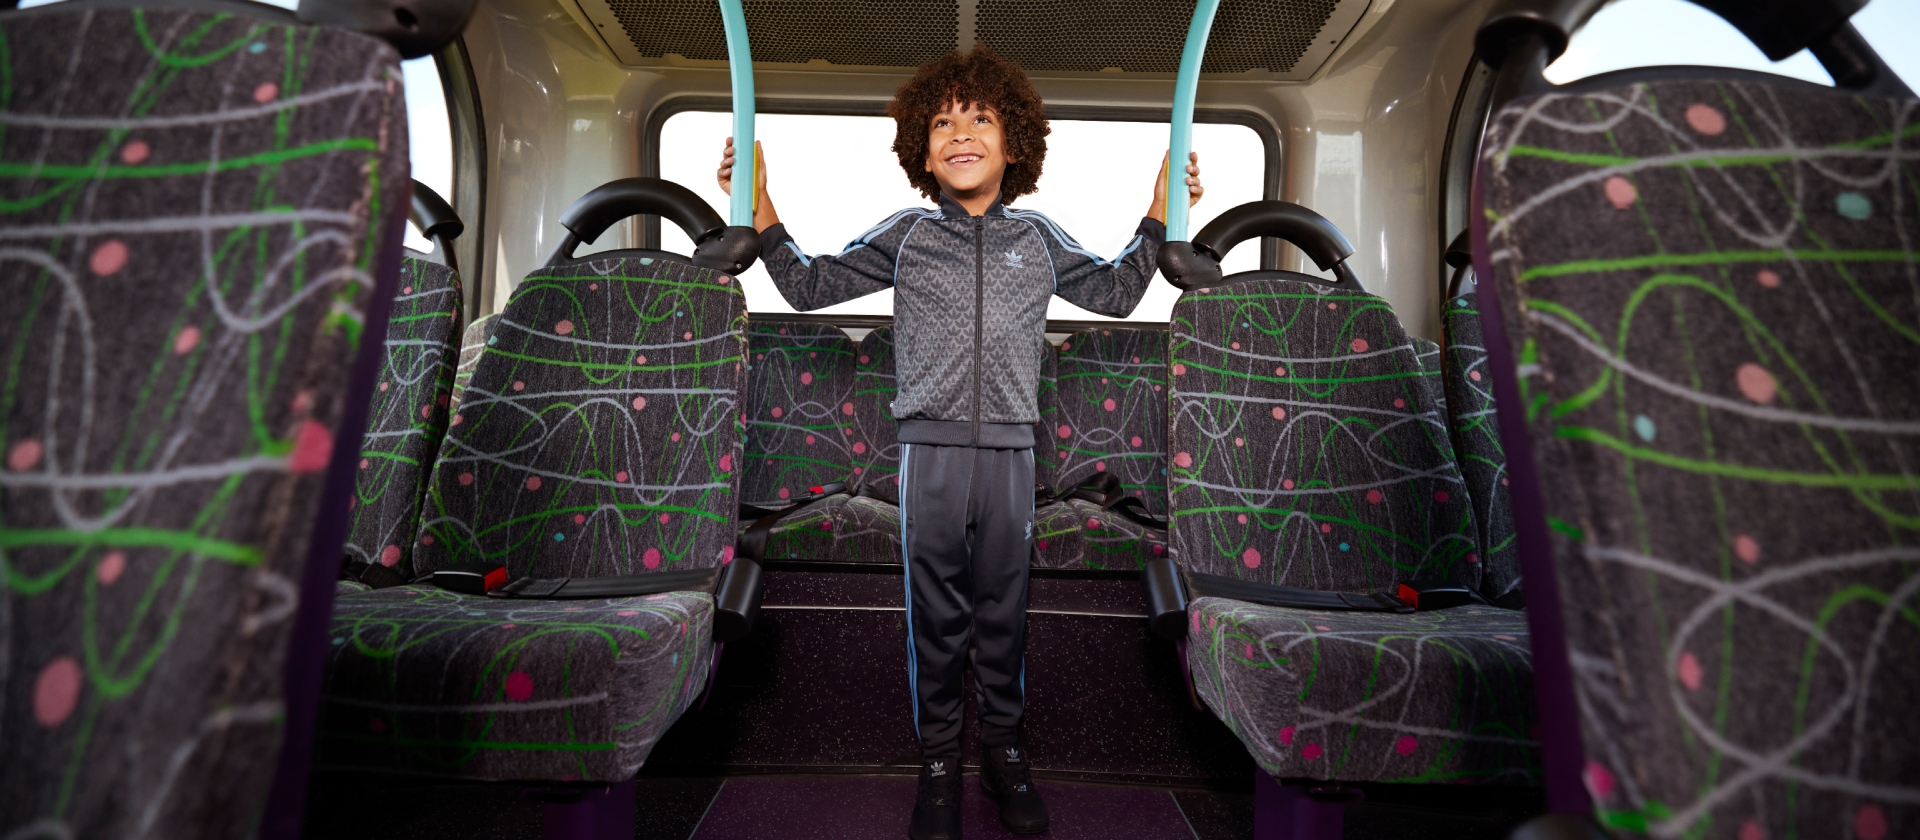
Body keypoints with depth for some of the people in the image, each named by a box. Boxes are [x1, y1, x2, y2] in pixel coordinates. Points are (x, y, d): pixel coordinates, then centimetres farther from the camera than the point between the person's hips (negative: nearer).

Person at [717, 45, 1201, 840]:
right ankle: (939, 755, 24)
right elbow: (808, 285, 12)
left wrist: (1161, 212, 17)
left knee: (1004, 606, 10)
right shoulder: (905, 234, 7)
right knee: (934, 609, 7)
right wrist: (758, 205, 5)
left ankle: (1003, 748, 29)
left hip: (1009, 451, 1)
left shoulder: (1038, 237, 10)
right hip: (930, 448, -1)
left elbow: (1118, 293, 23)